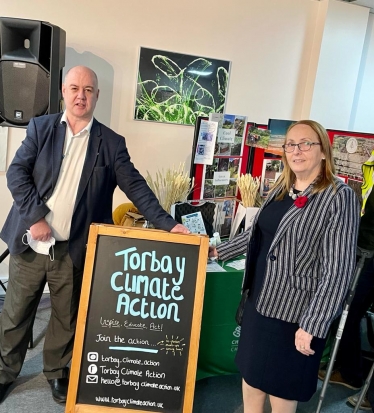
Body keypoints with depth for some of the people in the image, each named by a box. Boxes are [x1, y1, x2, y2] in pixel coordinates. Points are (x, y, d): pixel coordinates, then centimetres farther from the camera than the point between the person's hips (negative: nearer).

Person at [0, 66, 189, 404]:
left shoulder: (111, 143, 1)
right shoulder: (40, 127, 3)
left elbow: (135, 186, -4)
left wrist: (167, 223, -14)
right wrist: (35, 216, -15)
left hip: (73, 249, 0)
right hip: (30, 243, 1)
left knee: (67, 316, 14)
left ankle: (57, 373, 38)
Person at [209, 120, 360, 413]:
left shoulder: (340, 196, -15)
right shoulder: (281, 188, 7)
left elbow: (338, 270, -19)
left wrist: (312, 326, -21)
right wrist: (218, 251, 22)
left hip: (295, 313, -6)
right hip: (259, 302, 7)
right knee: (251, 377, 19)